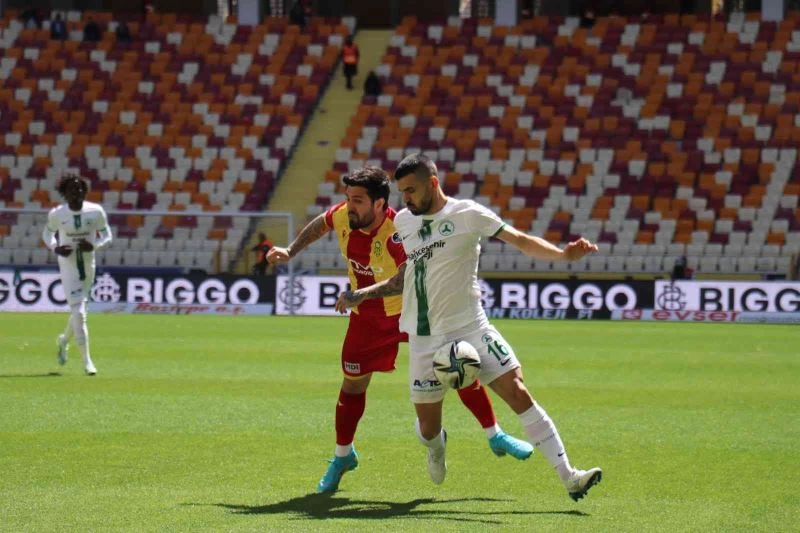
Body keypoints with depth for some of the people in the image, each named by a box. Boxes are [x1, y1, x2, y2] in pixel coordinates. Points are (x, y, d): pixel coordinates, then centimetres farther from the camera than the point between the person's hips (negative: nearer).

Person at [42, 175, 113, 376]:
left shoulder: (96, 212, -7)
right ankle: (86, 360, -5)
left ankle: (64, 340, 48)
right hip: (68, 266, -3)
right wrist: (55, 248, -12)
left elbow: (107, 236, 3)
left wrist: (94, 245, -18)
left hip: (88, 266, 3)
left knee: (79, 310, 18)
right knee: (78, 312, -11)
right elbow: (47, 233, 9)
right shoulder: (56, 214, -9)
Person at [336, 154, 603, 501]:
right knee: (427, 429, 4)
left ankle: (568, 478, -12)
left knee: (518, 394, -14)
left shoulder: (467, 214, -6)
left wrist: (564, 254, -23)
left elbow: (520, 241, -9)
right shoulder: (403, 221, 10)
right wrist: (364, 294, 18)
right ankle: (437, 446, 44)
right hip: (424, 339, 3)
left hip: (469, 328, -3)